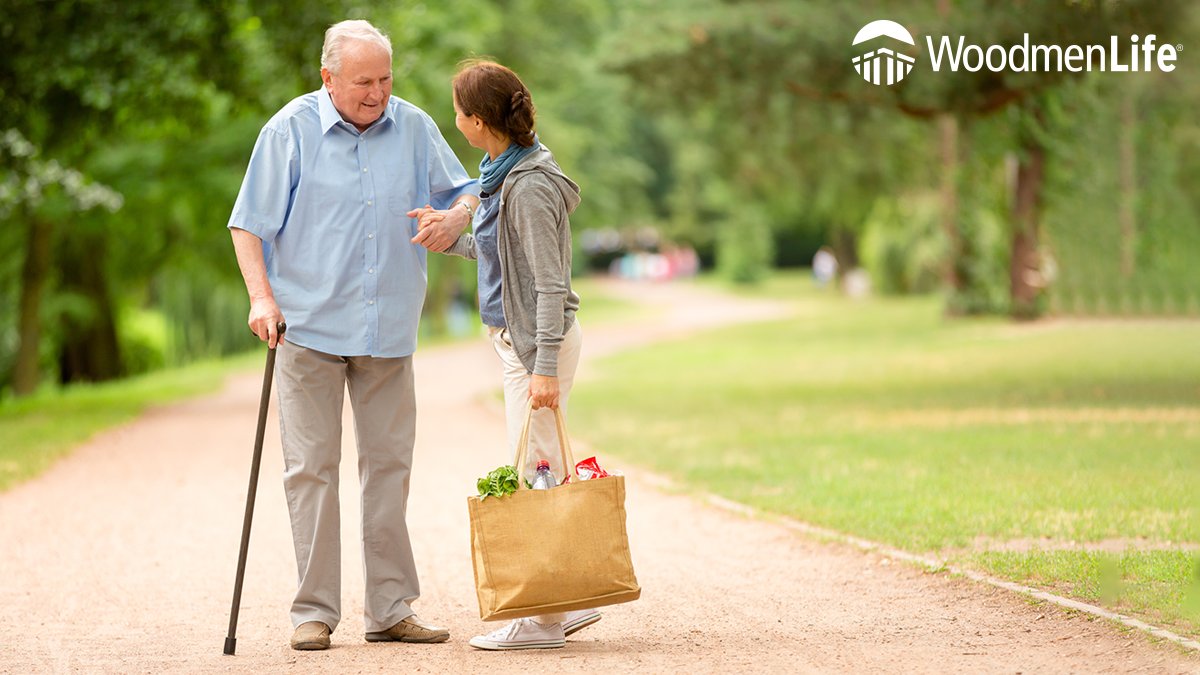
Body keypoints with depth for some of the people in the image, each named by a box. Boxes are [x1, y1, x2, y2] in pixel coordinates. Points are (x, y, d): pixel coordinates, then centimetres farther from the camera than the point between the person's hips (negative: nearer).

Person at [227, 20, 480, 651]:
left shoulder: (414, 127, 4)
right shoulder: (290, 131, -4)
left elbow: (464, 190, 14)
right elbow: (249, 223, -1)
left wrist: (456, 217, -10)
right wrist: (262, 297, -14)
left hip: (388, 331, 3)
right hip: (310, 327, -3)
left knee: (389, 465, 6)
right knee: (311, 469, -2)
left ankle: (390, 610, 12)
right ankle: (314, 611, 4)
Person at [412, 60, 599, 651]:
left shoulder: (530, 187, -19)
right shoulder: (506, 173, 10)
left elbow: (550, 283, -21)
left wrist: (545, 367, -24)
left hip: (540, 340, -10)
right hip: (518, 338, 10)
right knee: (540, 473, 14)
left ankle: (544, 619, 1)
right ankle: (570, 600, 21)